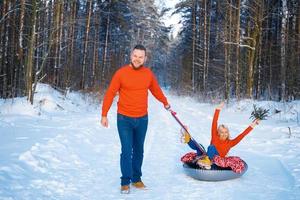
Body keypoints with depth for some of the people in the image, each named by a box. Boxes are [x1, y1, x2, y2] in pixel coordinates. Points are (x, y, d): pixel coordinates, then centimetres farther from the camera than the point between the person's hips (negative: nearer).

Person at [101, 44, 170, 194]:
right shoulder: (121, 73, -10)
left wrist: (165, 102, 28)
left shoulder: (148, 74, 0)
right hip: (124, 119, -3)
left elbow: (156, 90, 18)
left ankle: (136, 179, 27)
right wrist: (104, 115, -6)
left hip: (142, 119, 3)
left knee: (138, 150, 13)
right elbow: (110, 94, -6)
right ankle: (125, 182, 11)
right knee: (126, 151, -2)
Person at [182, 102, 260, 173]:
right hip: (209, 157, 1)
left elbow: (242, 135, 5)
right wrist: (218, 109, -4)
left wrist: (252, 126, 2)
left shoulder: (230, 143, 10)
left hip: (219, 160, -1)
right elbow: (214, 123, 1)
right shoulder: (215, 137, 7)